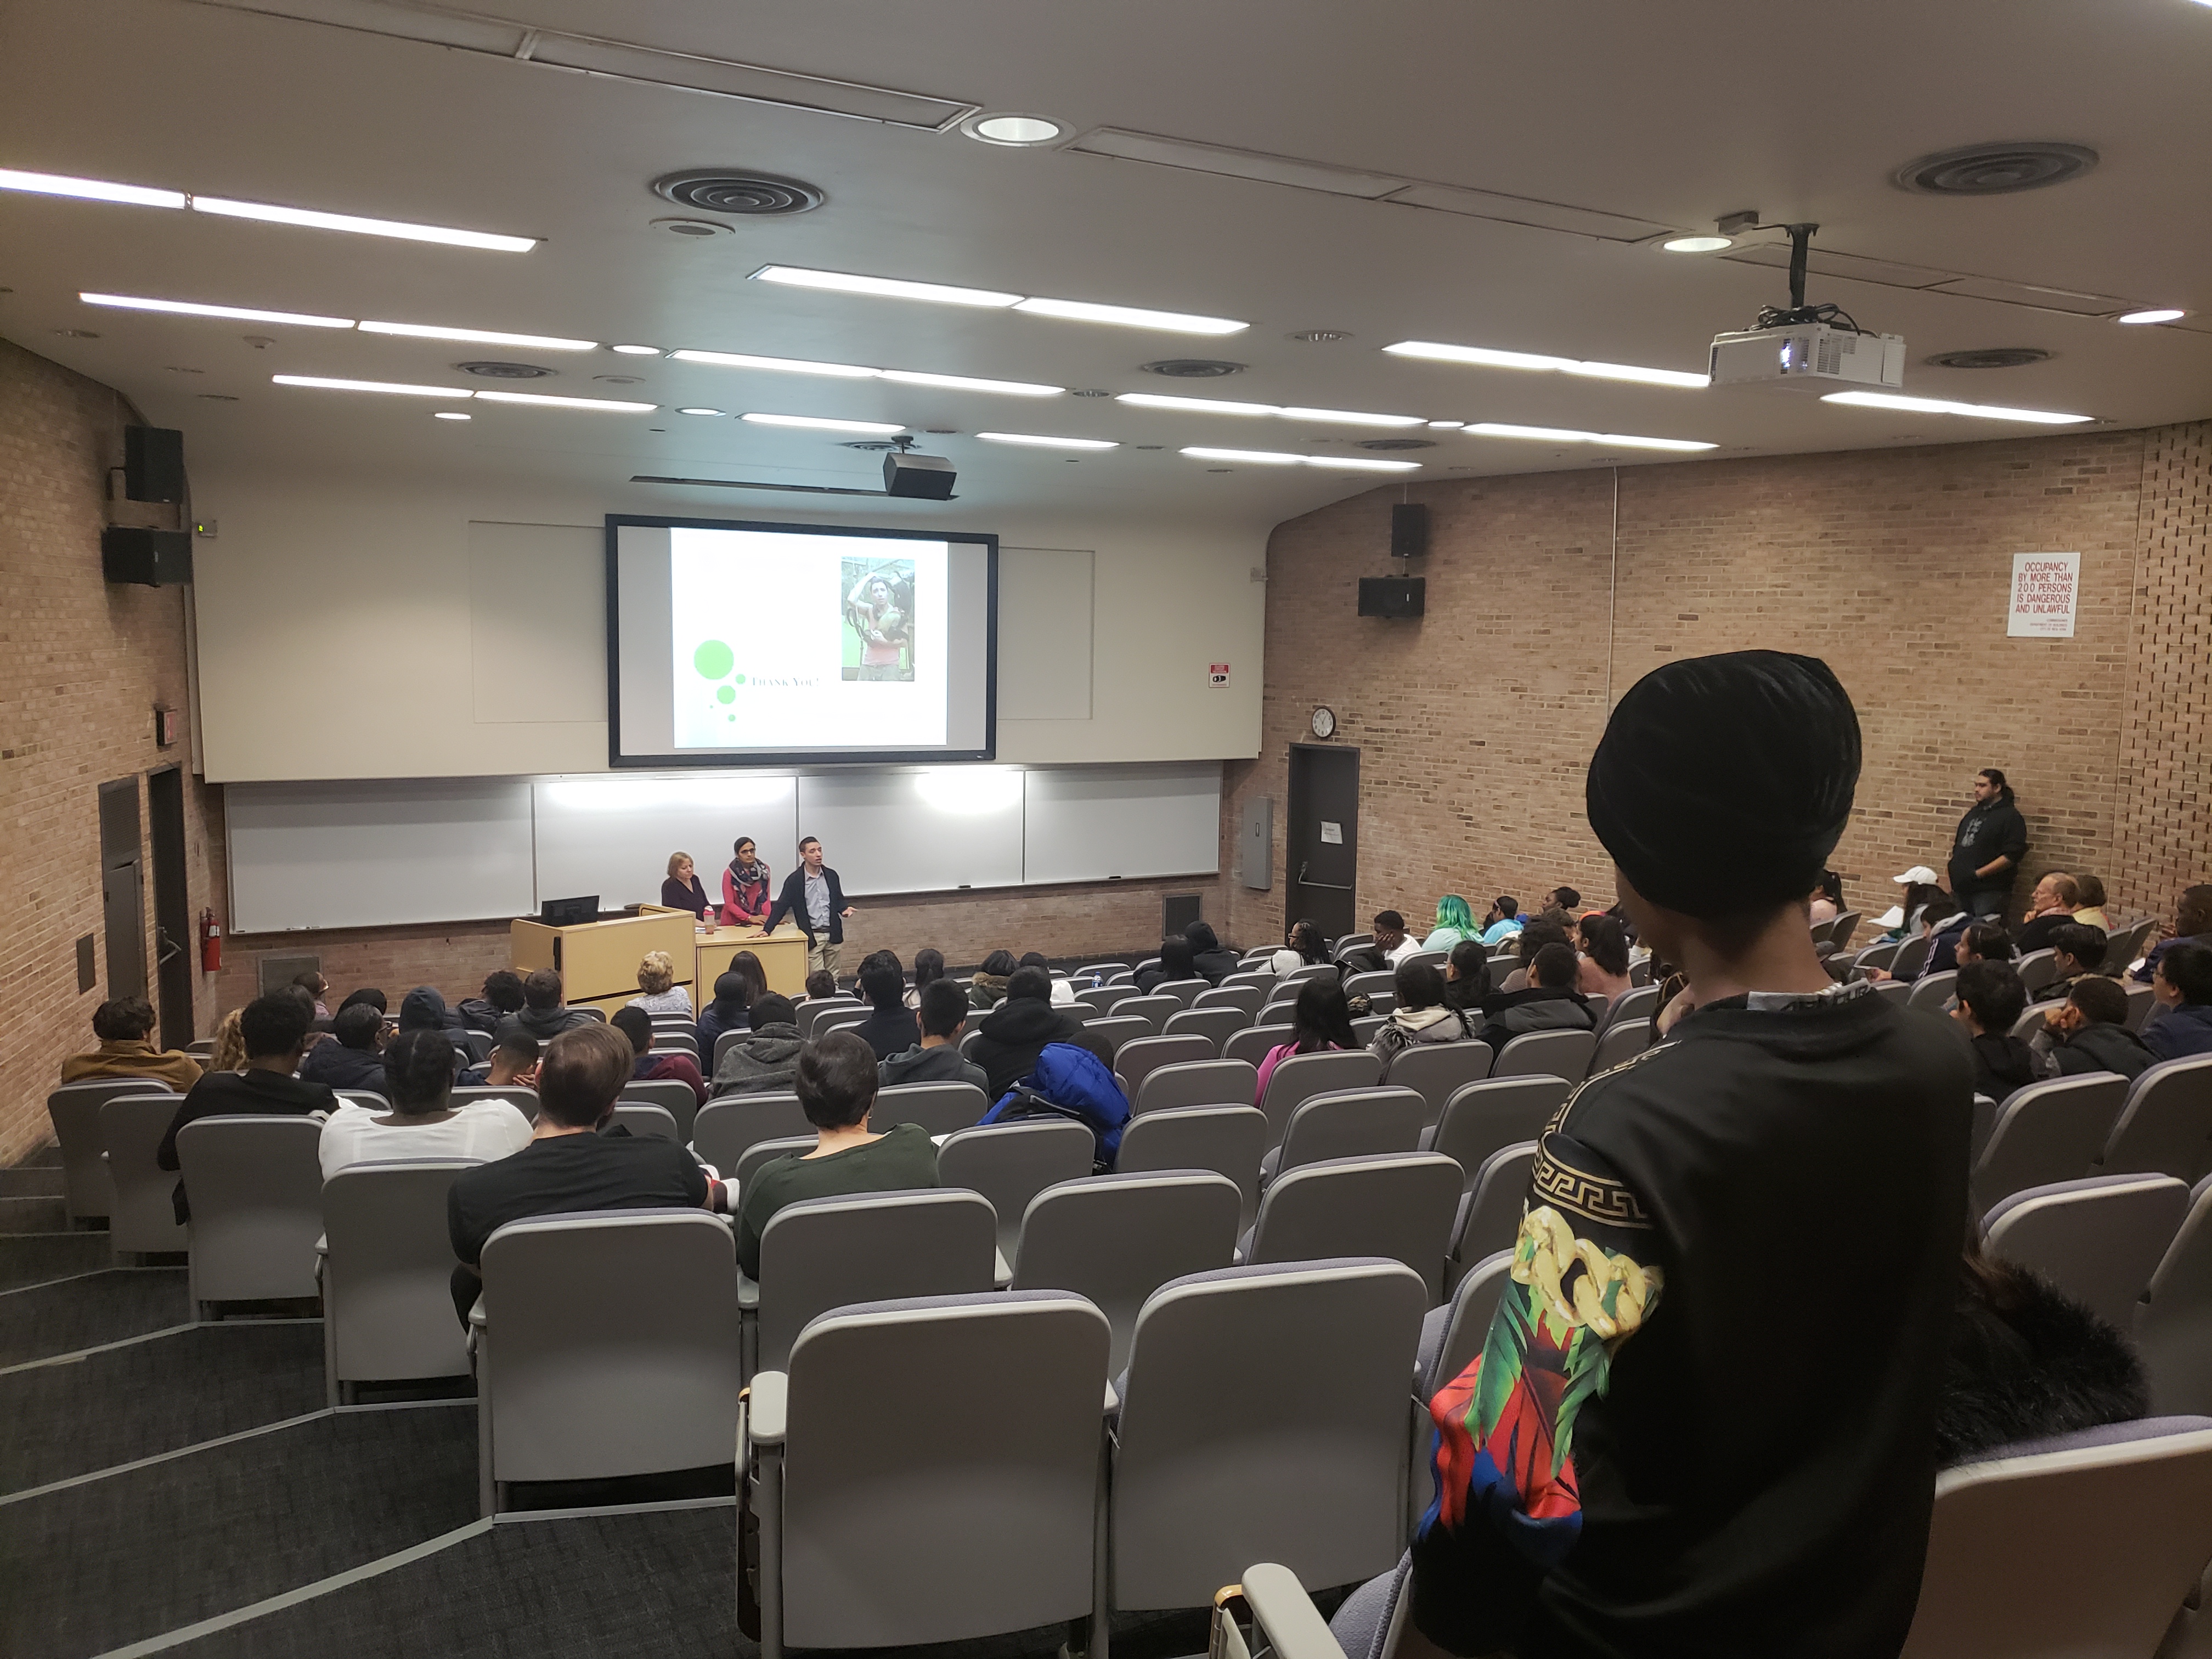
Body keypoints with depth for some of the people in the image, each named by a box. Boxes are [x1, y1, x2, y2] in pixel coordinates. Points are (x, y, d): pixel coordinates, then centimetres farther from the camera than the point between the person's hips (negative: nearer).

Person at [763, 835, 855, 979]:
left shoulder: (831, 875, 6)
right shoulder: (794, 880, -5)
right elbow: (781, 906, -6)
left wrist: (845, 909, -8)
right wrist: (767, 929, -16)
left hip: (832, 934, 4)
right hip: (812, 937, -4)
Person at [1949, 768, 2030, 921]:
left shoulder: (2010, 816, -6)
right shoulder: (1973, 812, 18)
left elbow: (2013, 855, -16)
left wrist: (1979, 874, -19)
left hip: (1989, 891, -8)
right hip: (1961, 889, 8)